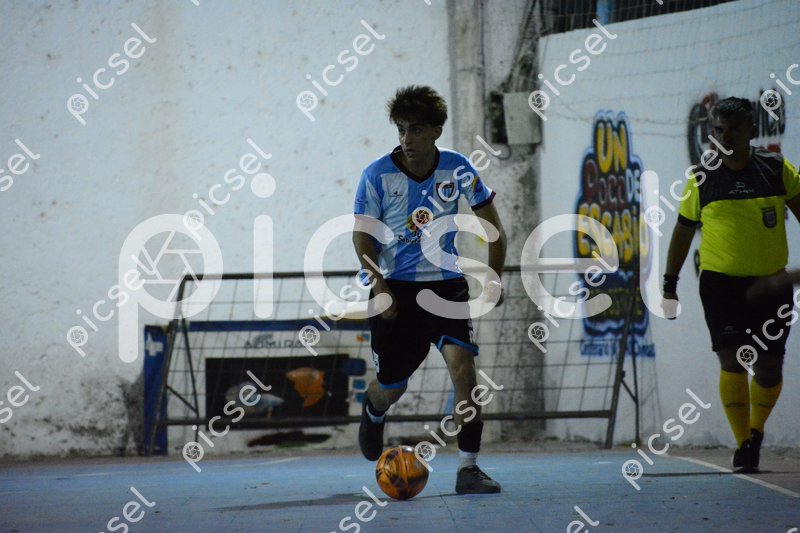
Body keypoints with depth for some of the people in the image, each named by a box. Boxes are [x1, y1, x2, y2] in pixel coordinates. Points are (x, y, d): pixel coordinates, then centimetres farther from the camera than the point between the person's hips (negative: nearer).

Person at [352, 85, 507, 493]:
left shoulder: (458, 169, -4)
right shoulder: (378, 176, -8)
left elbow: (491, 225, 6)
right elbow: (363, 236, -5)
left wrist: (493, 279, -4)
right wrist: (379, 287, -18)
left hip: (447, 285, 0)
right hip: (396, 289, 0)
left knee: (462, 365, -20)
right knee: (392, 387, 8)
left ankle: (468, 468, -16)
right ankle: (373, 411, 48)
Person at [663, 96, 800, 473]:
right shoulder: (702, 180, 0)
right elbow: (683, 231, 8)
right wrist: (670, 283, 7)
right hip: (720, 282, -1)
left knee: (769, 368, 3)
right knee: (732, 361, -14)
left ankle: (756, 429, 29)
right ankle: (743, 444, -5)